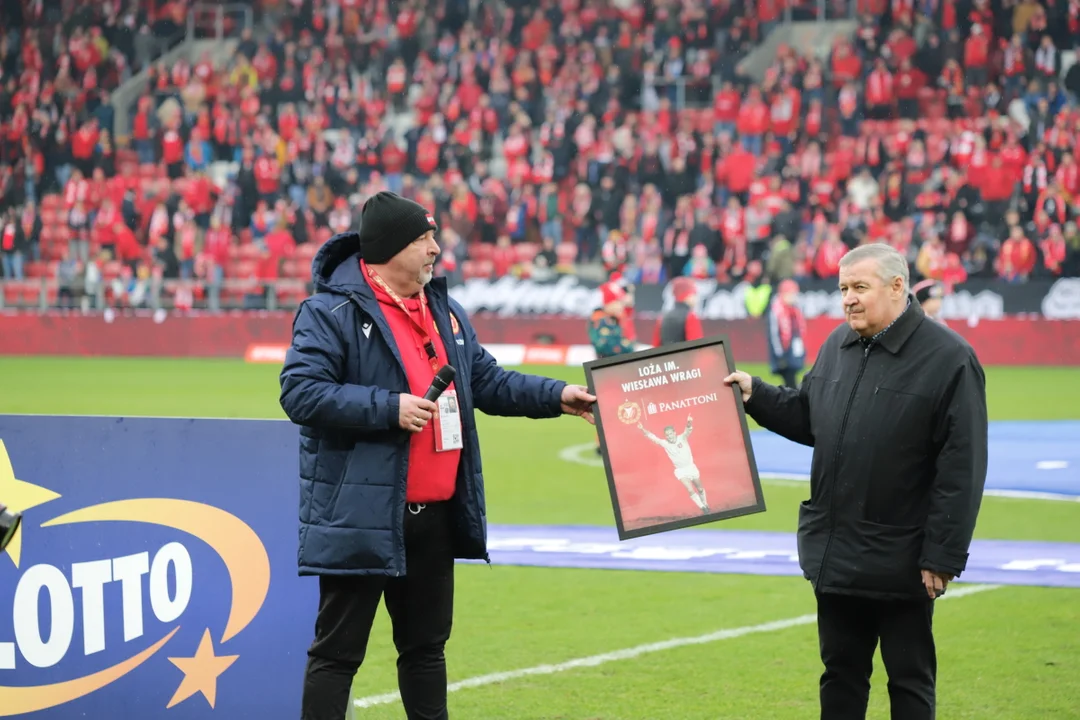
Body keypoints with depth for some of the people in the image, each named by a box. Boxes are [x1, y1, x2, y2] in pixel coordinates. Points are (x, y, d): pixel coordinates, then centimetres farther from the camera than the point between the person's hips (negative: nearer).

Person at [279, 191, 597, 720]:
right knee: (339, 649, -2)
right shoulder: (331, 313, -11)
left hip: (435, 516, 8)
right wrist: (389, 408, -21)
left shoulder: (444, 310, 16)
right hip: (361, 516, -8)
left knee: (426, 644, 16)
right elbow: (300, 392, -19)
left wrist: (557, 396, 12)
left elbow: (489, 382, 22)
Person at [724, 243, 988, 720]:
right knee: (841, 673, 16)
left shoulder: (949, 359, -14)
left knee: (909, 680, 5)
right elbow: (807, 418, 21)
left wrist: (943, 557, -17)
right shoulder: (837, 346, 8)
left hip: (899, 561, -7)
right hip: (835, 553, 7)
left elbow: (961, 470, -16)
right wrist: (755, 394, 5)